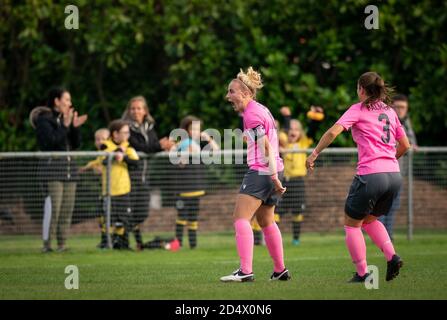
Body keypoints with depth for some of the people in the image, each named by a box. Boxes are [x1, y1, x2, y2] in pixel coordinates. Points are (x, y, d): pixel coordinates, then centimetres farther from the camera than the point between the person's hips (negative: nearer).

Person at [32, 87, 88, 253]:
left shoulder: (65, 118, 16)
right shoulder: (43, 119, -4)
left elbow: (75, 144, 14)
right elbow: (51, 140, -17)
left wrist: (75, 127, 0)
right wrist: (65, 126, -16)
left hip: (69, 167, 7)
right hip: (52, 166, -7)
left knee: (67, 209, 4)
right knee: (53, 207, -13)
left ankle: (62, 244, 7)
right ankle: (47, 244, -10)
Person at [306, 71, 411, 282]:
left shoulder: (358, 110, 0)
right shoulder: (390, 111, 16)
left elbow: (333, 132, -12)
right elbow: (405, 145, 20)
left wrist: (314, 154, -4)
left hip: (370, 174, -6)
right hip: (394, 176, 6)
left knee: (351, 224, 10)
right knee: (369, 219, 26)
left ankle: (362, 274, 4)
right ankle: (392, 257, 5)